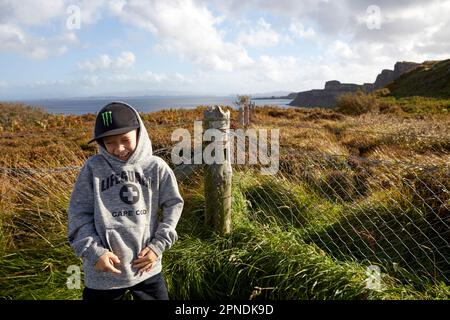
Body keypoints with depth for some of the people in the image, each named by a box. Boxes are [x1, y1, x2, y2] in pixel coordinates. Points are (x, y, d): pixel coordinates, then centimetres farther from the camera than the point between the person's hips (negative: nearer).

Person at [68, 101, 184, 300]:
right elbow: (79, 214, -3)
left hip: (147, 268, 1)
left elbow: (173, 205, 1)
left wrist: (158, 245, -5)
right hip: (103, 272, 0)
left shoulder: (156, 167, -6)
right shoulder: (93, 168, -6)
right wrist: (94, 252, -12)